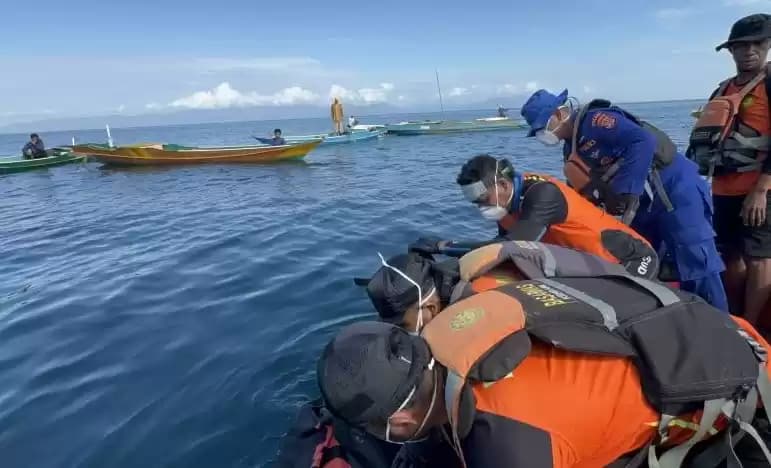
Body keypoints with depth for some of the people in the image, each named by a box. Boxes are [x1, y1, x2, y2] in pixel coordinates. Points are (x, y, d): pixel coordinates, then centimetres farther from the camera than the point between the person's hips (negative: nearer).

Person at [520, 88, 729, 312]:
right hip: (643, 206, 10)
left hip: (675, 189, -10)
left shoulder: (594, 121, -18)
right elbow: (580, 194, 15)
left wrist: (623, 192, -31)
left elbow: (643, 142, -31)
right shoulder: (571, 150, 10)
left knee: (696, 267, -6)